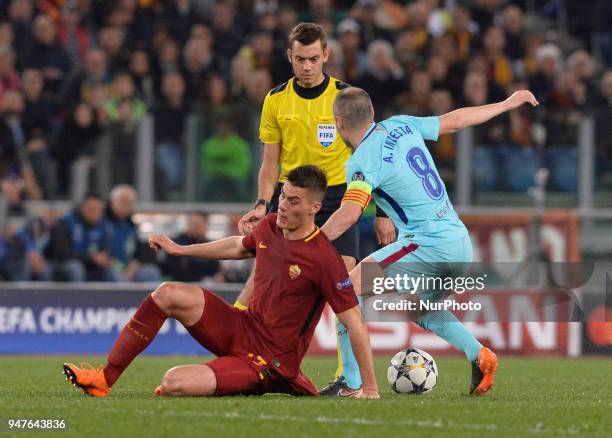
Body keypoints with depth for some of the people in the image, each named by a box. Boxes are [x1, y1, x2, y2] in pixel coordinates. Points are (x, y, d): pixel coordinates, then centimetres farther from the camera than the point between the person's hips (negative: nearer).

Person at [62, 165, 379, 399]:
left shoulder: (323, 258, -22)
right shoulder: (270, 227, 1)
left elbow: (353, 319, -19)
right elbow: (239, 247, 26)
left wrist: (369, 388, -20)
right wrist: (180, 249, 29)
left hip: (269, 361, -8)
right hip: (242, 328, 8)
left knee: (173, 385, -26)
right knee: (169, 294, -10)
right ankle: (104, 379, -5)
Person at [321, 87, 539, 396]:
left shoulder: (364, 160, -12)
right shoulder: (400, 126, 10)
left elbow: (349, 214, -26)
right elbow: (456, 120, 20)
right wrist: (507, 104, 33)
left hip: (428, 248, -9)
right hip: (461, 244, 9)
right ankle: (480, 358, 17)